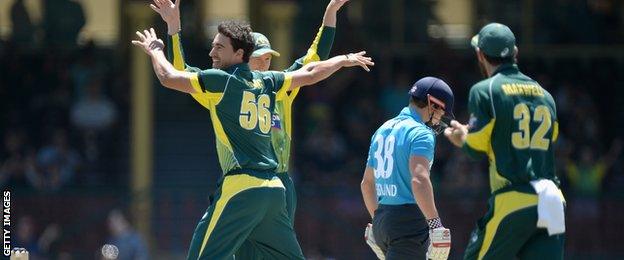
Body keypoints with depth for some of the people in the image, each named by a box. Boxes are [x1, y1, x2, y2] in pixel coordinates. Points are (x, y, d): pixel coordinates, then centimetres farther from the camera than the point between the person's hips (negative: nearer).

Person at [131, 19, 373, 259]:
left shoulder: (221, 80, -2)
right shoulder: (267, 82, 16)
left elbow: (168, 77, -5)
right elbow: (310, 74, 28)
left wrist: (155, 50, 15)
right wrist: (346, 60, 45)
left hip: (241, 188, -7)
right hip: (275, 189, 7)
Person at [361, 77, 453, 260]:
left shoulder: (383, 130, 17)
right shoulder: (420, 133, -10)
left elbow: (367, 183, 25)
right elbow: (419, 180, -26)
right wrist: (435, 224, -27)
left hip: (381, 219, 9)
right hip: (409, 222, -9)